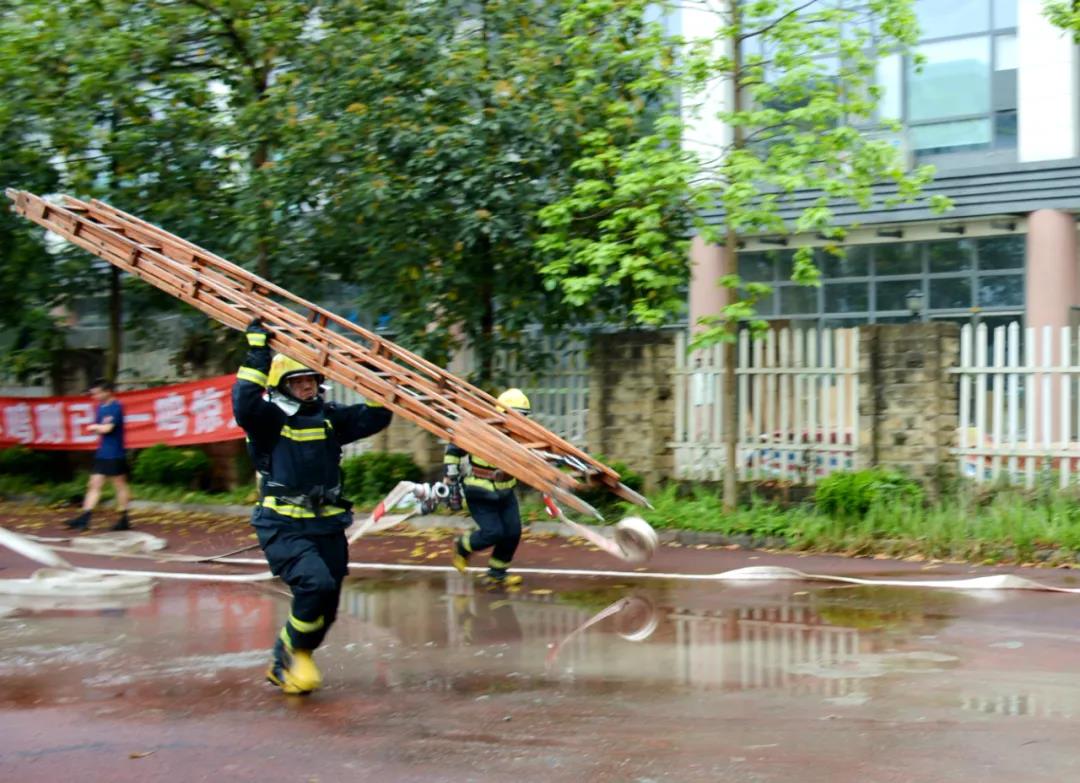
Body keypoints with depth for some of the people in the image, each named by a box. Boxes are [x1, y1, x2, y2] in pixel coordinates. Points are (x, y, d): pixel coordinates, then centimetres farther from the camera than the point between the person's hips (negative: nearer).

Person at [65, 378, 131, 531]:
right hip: (102, 453, 8)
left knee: (120, 484, 2)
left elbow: (107, 428, -21)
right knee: (94, 484, 5)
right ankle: (84, 519, 3)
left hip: (115, 454, -8)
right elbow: (101, 428, 14)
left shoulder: (115, 407, -14)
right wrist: (97, 428, -9)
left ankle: (124, 520, 11)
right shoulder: (101, 407, 12)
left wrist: (94, 427, -2)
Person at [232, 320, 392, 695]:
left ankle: (284, 667, 32)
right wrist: (258, 354, -25)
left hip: (327, 526, 6)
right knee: (316, 583, -28)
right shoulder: (269, 418, -5)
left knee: (325, 608, 9)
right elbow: (244, 404, -26)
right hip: (283, 527, -6)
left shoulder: (330, 418, 10)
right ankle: (292, 650, -1)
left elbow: (375, 416, 8)